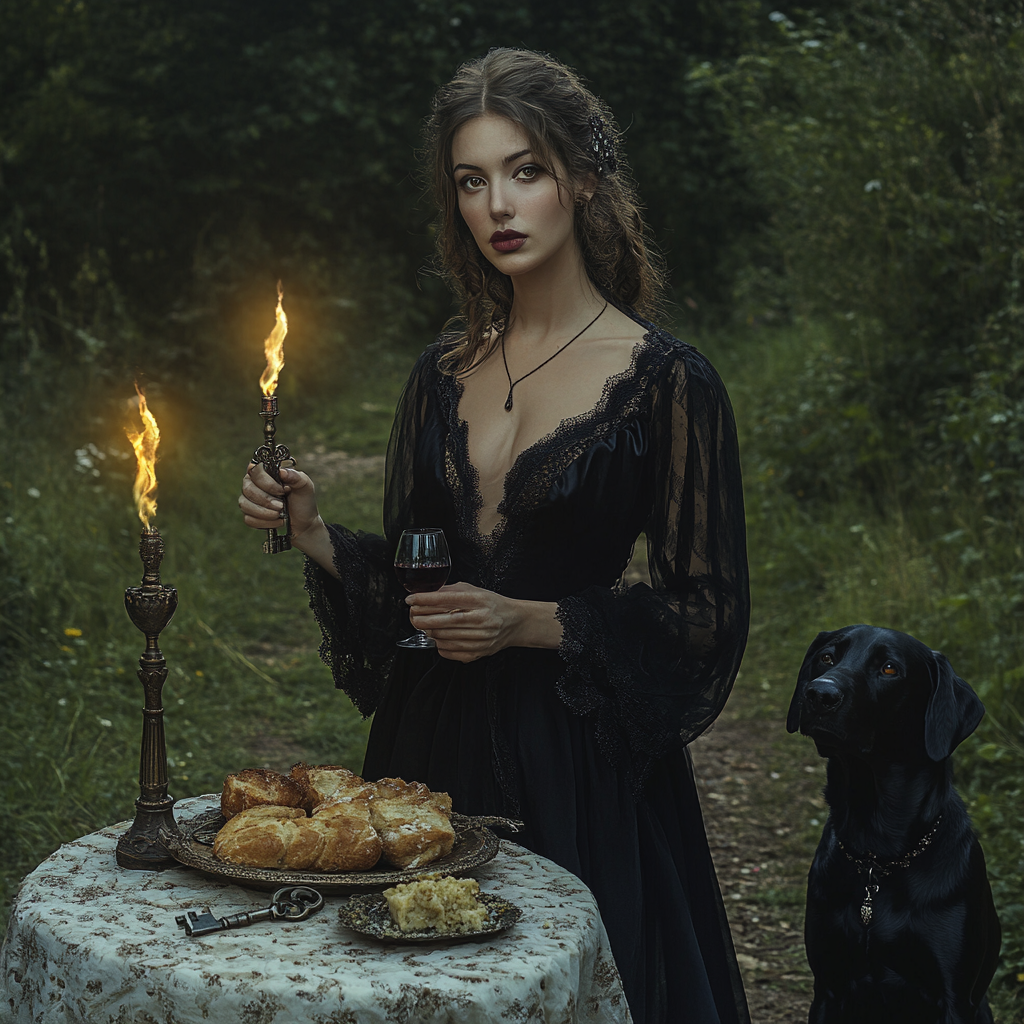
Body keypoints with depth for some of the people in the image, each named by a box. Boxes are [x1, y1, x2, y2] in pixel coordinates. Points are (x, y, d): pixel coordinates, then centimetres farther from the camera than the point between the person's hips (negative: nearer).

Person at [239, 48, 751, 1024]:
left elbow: (707, 613, -8)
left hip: (576, 758, -5)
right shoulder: (443, 373, 6)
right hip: (430, 737, 5)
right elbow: (407, 580, 12)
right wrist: (314, 535, -6)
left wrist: (531, 622, -17)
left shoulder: (664, 381, -9)